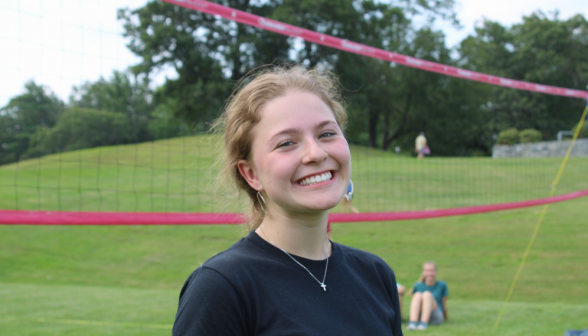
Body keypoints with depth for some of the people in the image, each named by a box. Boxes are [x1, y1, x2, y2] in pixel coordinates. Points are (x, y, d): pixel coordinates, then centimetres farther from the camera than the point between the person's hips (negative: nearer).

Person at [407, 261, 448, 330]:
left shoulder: (442, 285, 3)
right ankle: (413, 322, -46)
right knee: (417, 294, -26)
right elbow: (415, 300, 13)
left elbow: (444, 304, 8)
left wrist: (446, 317, 15)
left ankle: (424, 323, -45)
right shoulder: (418, 285, 6)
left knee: (427, 294, -27)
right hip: (420, 315, 2)